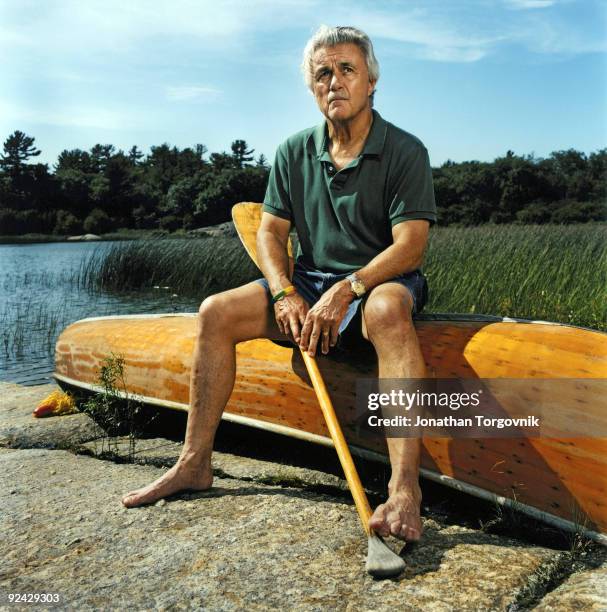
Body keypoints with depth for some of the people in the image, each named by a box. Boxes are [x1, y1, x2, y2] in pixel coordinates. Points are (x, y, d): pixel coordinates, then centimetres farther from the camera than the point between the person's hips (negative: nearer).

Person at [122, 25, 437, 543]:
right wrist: (285, 294, -13)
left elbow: (410, 246, -16)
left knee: (388, 310, -41)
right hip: (309, 282, 5)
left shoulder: (404, 151, -7)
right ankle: (195, 463, -4)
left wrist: (346, 290, -29)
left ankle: (405, 487, -45)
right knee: (216, 313, -13)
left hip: (382, 281, -4)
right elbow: (270, 232, 5)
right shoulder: (295, 153, 7)